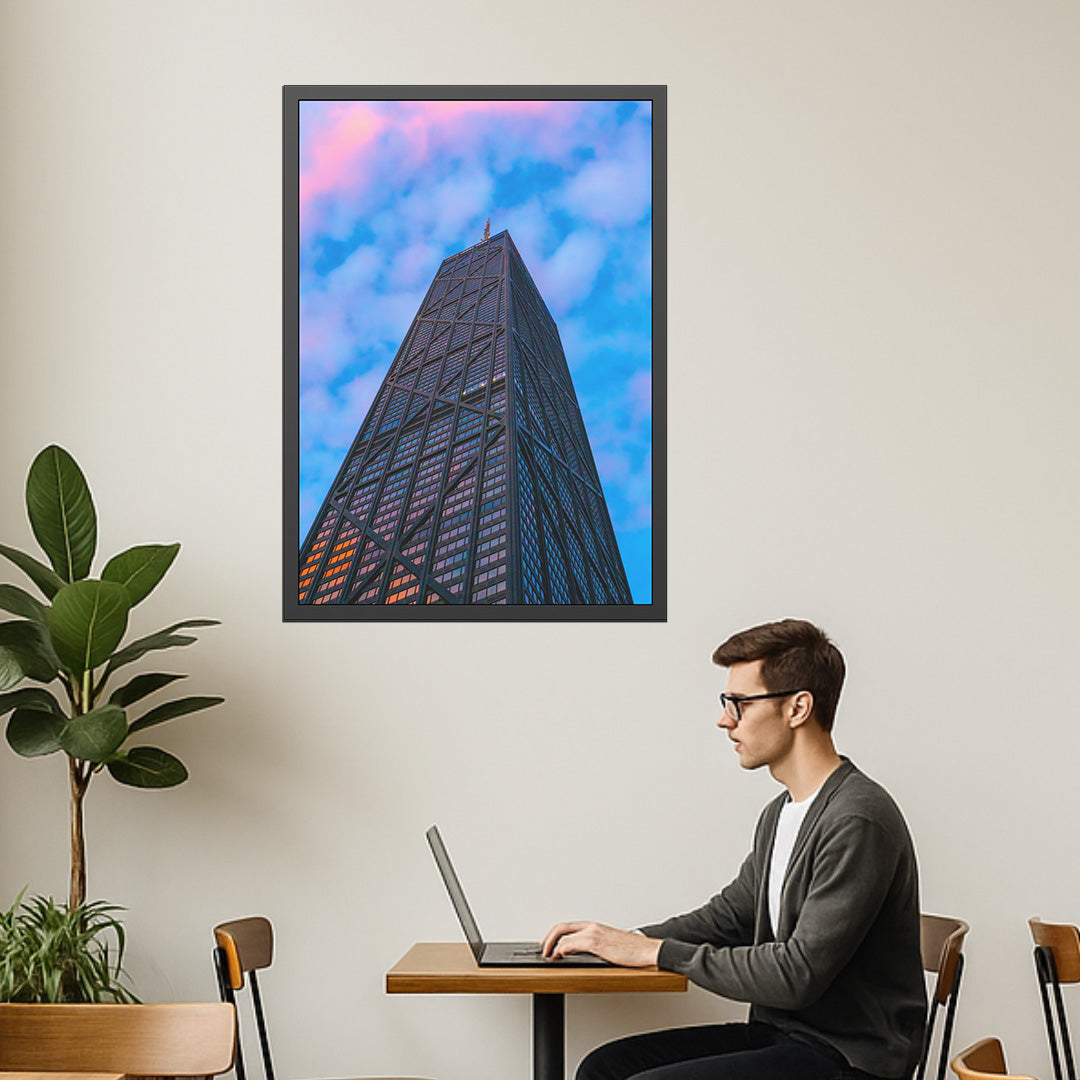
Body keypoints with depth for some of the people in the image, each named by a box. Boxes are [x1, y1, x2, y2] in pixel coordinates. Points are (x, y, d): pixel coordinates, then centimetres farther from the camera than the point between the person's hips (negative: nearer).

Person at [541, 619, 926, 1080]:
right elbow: (728, 916, 23)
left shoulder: (857, 822, -19)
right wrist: (624, 939, 7)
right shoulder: (780, 815, 13)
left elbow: (800, 973, -23)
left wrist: (658, 951, -16)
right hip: (780, 1033, 9)